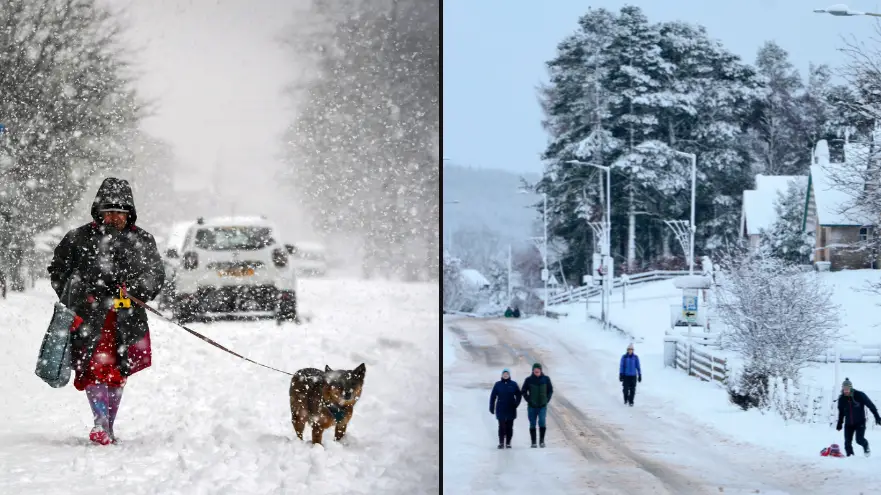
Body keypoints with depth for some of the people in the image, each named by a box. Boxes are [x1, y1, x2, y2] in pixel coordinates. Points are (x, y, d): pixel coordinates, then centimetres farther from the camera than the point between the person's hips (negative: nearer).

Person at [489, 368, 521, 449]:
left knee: (509, 427, 5)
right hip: (501, 410, -1)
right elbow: (493, 396, 4)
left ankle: (508, 442, 12)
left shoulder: (513, 384, 2)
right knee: (501, 426, -4)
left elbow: (518, 395, 6)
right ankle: (501, 443, 0)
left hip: (511, 410, 1)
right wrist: (492, 408, 1)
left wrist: (516, 404, -9)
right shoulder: (498, 384, 2)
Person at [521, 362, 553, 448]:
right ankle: (533, 442, 12)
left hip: (543, 406, 0)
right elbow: (523, 391, 5)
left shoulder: (546, 379, 0)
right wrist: (528, 400, -4)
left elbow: (550, 390, 11)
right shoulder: (529, 380, -4)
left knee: (542, 422, -16)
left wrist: (547, 400, 1)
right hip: (532, 406, 0)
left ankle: (542, 440, -2)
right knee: (532, 424, 4)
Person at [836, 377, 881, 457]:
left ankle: (866, 447, 19)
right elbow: (841, 412, 13)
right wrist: (839, 424, 17)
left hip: (860, 422, -3)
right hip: (848, 424, 3)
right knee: (847, 443, -5)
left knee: (859, 440, -15)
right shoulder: (842, 398, -3)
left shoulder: (860, 395, -15)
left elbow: (871, 405, -7)